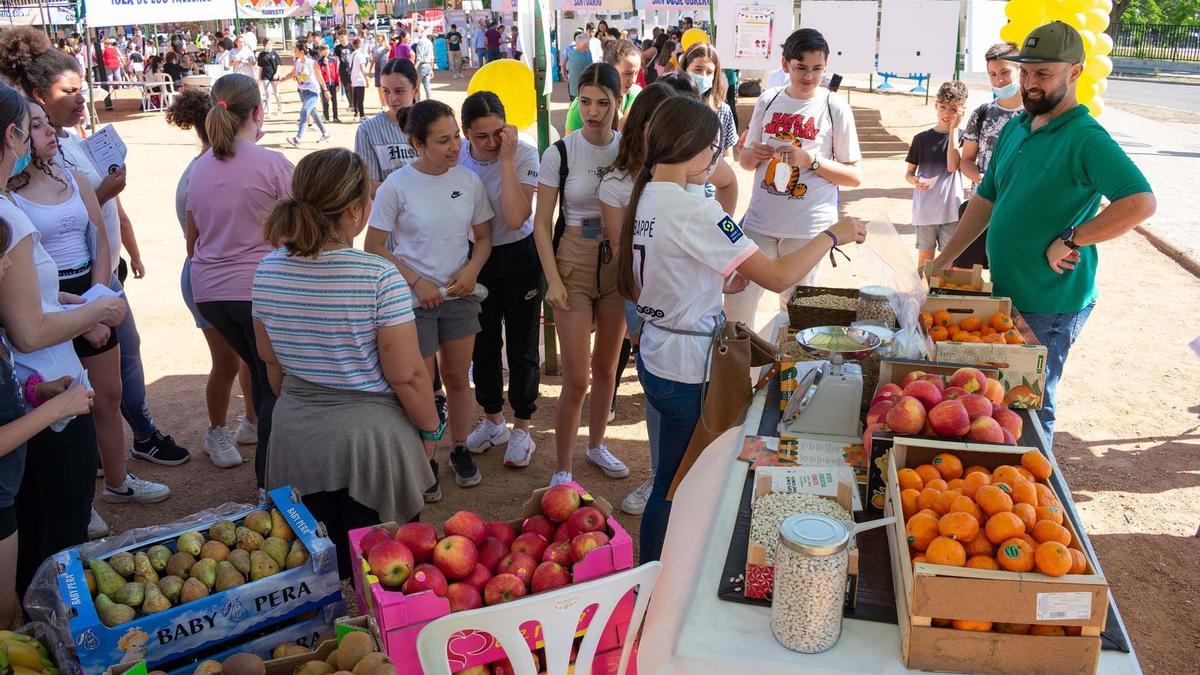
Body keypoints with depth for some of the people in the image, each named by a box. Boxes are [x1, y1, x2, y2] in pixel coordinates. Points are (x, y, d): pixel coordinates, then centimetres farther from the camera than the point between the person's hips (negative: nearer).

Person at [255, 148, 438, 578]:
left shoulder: (269, 270, -4)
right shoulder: (380, 278, -21)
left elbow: (270, 359, 8)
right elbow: (407, 376, -18)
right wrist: (430, 428, -1)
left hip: (296, 436, 5)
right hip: (370, 437, -5)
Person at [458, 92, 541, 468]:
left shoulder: (525, 155, -21)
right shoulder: (457, 157, -11)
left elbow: (516, 218, -33)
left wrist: (506, 160, -32)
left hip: (519, 257, -3)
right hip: (476, 256, 4)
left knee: (521, 346, 7)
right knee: (483, 343, 15)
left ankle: (521, 429, 24)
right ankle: (493, 421, 35)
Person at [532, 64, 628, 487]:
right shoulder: (560, 153, -8)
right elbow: (542, 223, -5)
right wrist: (552, 279, -13)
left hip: (618, 266, 3)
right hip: (574, 265, -3)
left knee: (606, 368, 15)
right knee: (577, 378, -5)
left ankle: (596, 445, 37)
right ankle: (562, 470, 10)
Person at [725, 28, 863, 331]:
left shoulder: (835, 107, -4)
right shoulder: (767, 101, 5)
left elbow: (855, 177, -3)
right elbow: (744, 161, 14)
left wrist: (810, 160, -16)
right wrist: (753, 154, -9)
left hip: (809, 227, -2)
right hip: (760, 221, 3)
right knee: (737, 303, 0)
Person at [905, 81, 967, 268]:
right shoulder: (922, 138, 2)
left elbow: (953, 166, -17)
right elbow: (909, 173, 7)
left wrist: (953, 129, -14)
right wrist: (915, 181, -17)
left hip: (951, 209, -1)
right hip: (924, 209, 1)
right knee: (925, 256, 10)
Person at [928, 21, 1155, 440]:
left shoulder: (1086, 138, -16)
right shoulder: (1014, 129, 10)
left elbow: (1141, 202, -29)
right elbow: (985, 200, 17)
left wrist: (1068, 241, -24)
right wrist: (944, 261, 13)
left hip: (1050, 307, -8)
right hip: (1005, 295, 8)